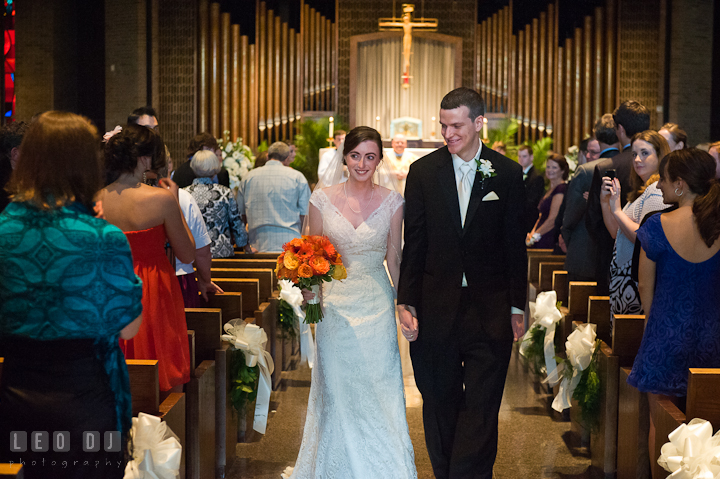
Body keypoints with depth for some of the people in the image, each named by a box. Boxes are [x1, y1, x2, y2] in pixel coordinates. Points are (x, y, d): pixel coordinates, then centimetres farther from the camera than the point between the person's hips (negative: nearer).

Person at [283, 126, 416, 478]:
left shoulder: (391, 202, -2)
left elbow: (394, 257, 4)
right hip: (335, 303, 1)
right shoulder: (322, 198, -2)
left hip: (377, 305, 0)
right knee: (337, 390, 7)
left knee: (380, 389, 0)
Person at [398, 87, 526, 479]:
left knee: (481, 408, -3)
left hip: (489, 309, -1)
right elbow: (413, 243, 2)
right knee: (439, 403, 12)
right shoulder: (423, 171, 2)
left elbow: (515, 245, 4)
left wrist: (516, 307, 2)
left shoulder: (508, 174, 1)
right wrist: (406, 302, -3)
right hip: (435, 308, 1)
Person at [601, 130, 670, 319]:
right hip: (623, 275, 10)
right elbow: (616, 232, 17)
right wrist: (605, 202, 4)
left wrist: (617, 210, -17)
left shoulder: (657, 190, -15)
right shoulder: (642, 191, 16)